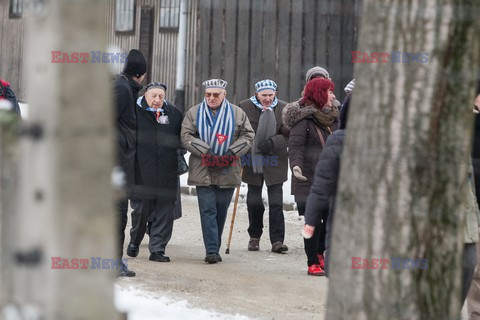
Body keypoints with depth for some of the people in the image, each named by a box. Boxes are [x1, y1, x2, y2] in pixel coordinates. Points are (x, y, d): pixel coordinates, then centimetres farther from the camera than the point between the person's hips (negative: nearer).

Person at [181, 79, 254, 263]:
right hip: (203, 170, -1)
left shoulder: (237, 113, 7)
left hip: (228, 171, 1)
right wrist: (205, 151, -14)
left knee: (221, 211, 8)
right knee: (208, 210, -8)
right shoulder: (194, 113, 6)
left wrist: (232, 152, -9)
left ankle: (215, 248, 19)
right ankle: (212, 251, -13)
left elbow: (248, 136, 5)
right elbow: (186, 136, -2)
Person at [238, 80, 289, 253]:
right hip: (252, 162, 1)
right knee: (254, 201, 9)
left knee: (276, 202, -6)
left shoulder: (283, 109, -2)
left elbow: (288, 135, -1)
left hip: (275, 163, -1)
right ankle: (254, 237, 25)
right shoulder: (245, 107, -3)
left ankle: (277, 240, -3)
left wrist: (273, 143, -18)